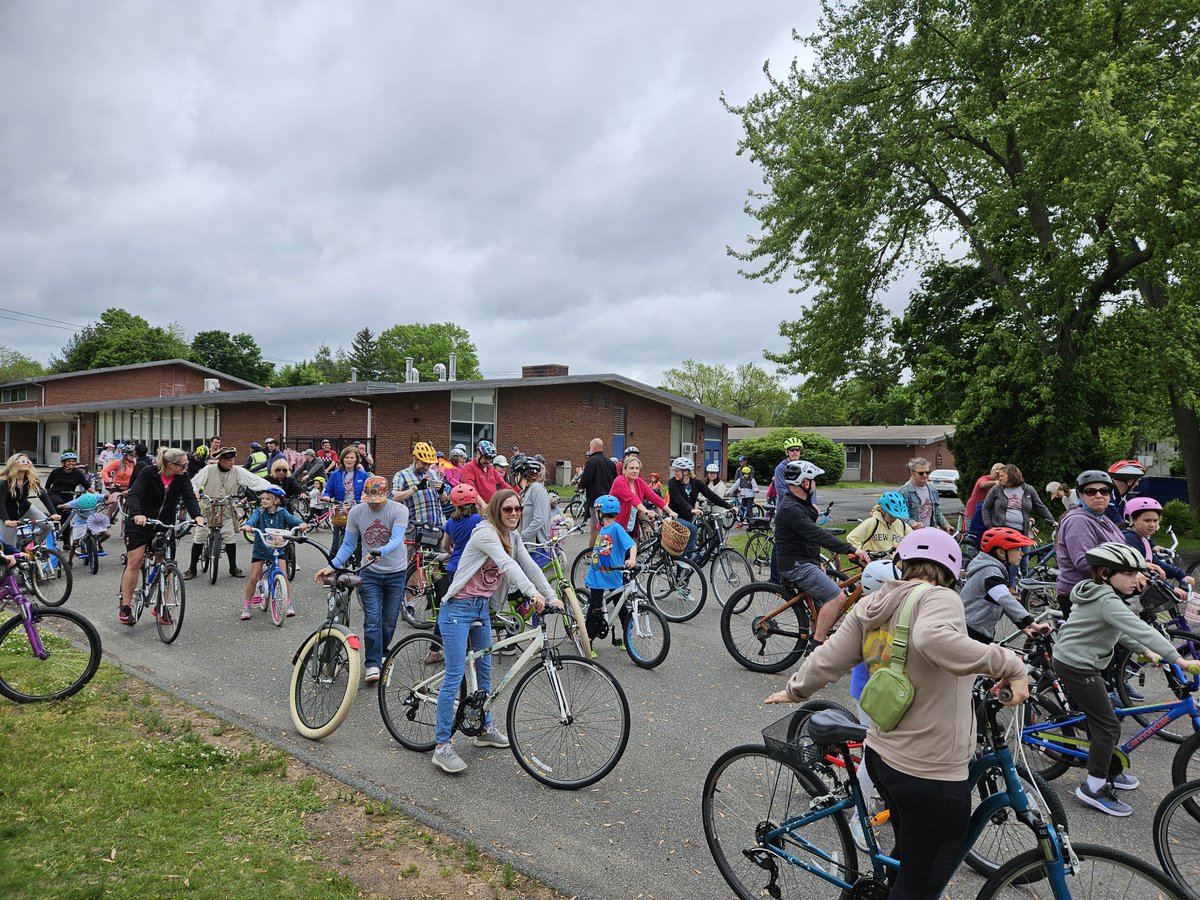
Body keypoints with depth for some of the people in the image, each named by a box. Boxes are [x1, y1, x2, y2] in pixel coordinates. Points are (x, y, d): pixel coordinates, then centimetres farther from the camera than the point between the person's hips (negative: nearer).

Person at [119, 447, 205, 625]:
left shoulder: (182, 477, -7)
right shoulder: (148, 473, -17)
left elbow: (189, 496, -16)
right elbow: (133, 494, -26)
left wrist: (197, 515, -36)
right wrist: (137, 514, -46)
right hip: (140, 523, -3)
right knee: (134, 563, -5)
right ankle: (124, 609, 6)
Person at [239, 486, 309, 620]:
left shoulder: (281, 512, -4)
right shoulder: (259, 512, -5)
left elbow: (291, 519, -21)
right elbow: (253, 519, -25)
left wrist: (301, 524, -43)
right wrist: (247, 525, -49)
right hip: (260, 549, 0)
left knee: (283, 575, -10)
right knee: (253, 577, -2)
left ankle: (288, 604, 6)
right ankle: (246, 607, 13)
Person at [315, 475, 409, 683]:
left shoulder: (399, 510, -14)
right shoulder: (356, 512, -5)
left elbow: (396, 540, -26)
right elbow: (348, 545, 2)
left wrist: (379, 552, -46)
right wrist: (332, 566, -11)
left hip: (396, 573, -1)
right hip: (369, 573, 1)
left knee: (389, 621, 9)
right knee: (372, 620, -8)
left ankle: (381, 654, 32)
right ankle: (373, 664, -2)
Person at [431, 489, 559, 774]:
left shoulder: (513, 537, 7)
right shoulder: (485, 532, -19)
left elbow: (530, 566, 5)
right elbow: (507, 564, -33)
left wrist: (552, 597, -3)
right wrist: (532, 592, -44)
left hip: (482, 608, 9)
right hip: (458, 609, -8)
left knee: (484, 670, 17)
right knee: (455, 675, -6)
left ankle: (485, 729, 34)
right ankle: (442, 746, 2)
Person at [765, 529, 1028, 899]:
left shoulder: (868, 607, 3)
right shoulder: (938, 598, -15)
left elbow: (828, 659, 3)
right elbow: (934, 638, -37)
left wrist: (795, 690, 18)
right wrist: (1010, 665, -30)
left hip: (881, 755, 7)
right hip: (931, 773, -7)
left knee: (908, 857, 31)